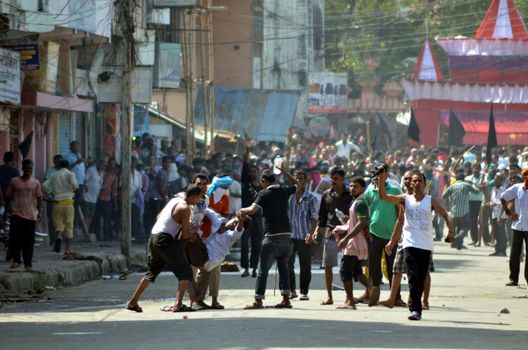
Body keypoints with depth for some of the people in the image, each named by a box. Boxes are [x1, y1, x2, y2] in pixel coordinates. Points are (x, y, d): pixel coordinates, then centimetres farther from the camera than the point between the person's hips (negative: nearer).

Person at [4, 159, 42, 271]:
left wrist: (39, 212, -5)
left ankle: (28, 264, 8)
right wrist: (6, 211, 8)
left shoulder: (35, 183, 6)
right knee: (15, 238, -10)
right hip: (17, 214, -1)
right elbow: (8, 197, 10)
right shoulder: (14, 181, 4)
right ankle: (16, 260, -1)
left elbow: (39, 198, 5)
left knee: (29, 241, 3)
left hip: (31, 216, 1)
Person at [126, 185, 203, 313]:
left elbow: (159, 217, 26)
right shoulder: (185, 208, -10)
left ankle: (133, 302, 29)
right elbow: (185, 235, -10)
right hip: (165, 240, -9)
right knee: (185, 272, -7)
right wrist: (191, 235, 12)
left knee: (152, 271, 25)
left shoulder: (174, 200, 14)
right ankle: (178, 304, -20)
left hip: (153, 236, 9)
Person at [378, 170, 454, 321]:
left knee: (421, 279, 5)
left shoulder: (430, 200, 5)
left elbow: (445, 215, 5)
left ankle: (415, 308, 19)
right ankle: (415, 309, -17)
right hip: (410, 244, -1)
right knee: (413, 277, -15)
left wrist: (451, 231, -11)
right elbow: (383, 196, -2)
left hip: (426, 245, 1)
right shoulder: (405, 199, 6)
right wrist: (381, 180, -16)